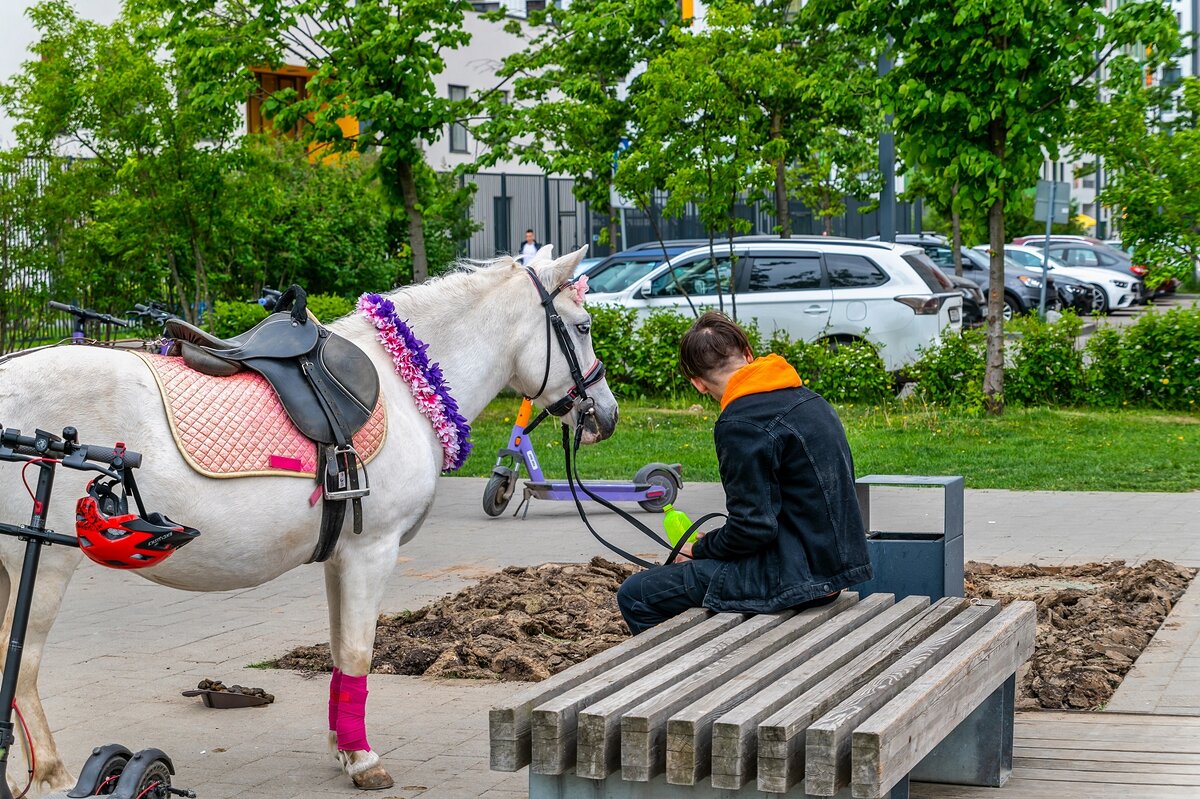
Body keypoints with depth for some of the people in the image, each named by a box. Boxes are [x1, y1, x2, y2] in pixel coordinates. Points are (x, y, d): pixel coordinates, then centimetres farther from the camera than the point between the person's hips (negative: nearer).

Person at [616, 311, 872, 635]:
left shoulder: (740, 425, -17)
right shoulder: (808, 398, 10)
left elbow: (752, 527, -21)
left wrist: (700, 549, 0)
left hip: (794, 576, -10)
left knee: (635, 595, -5)